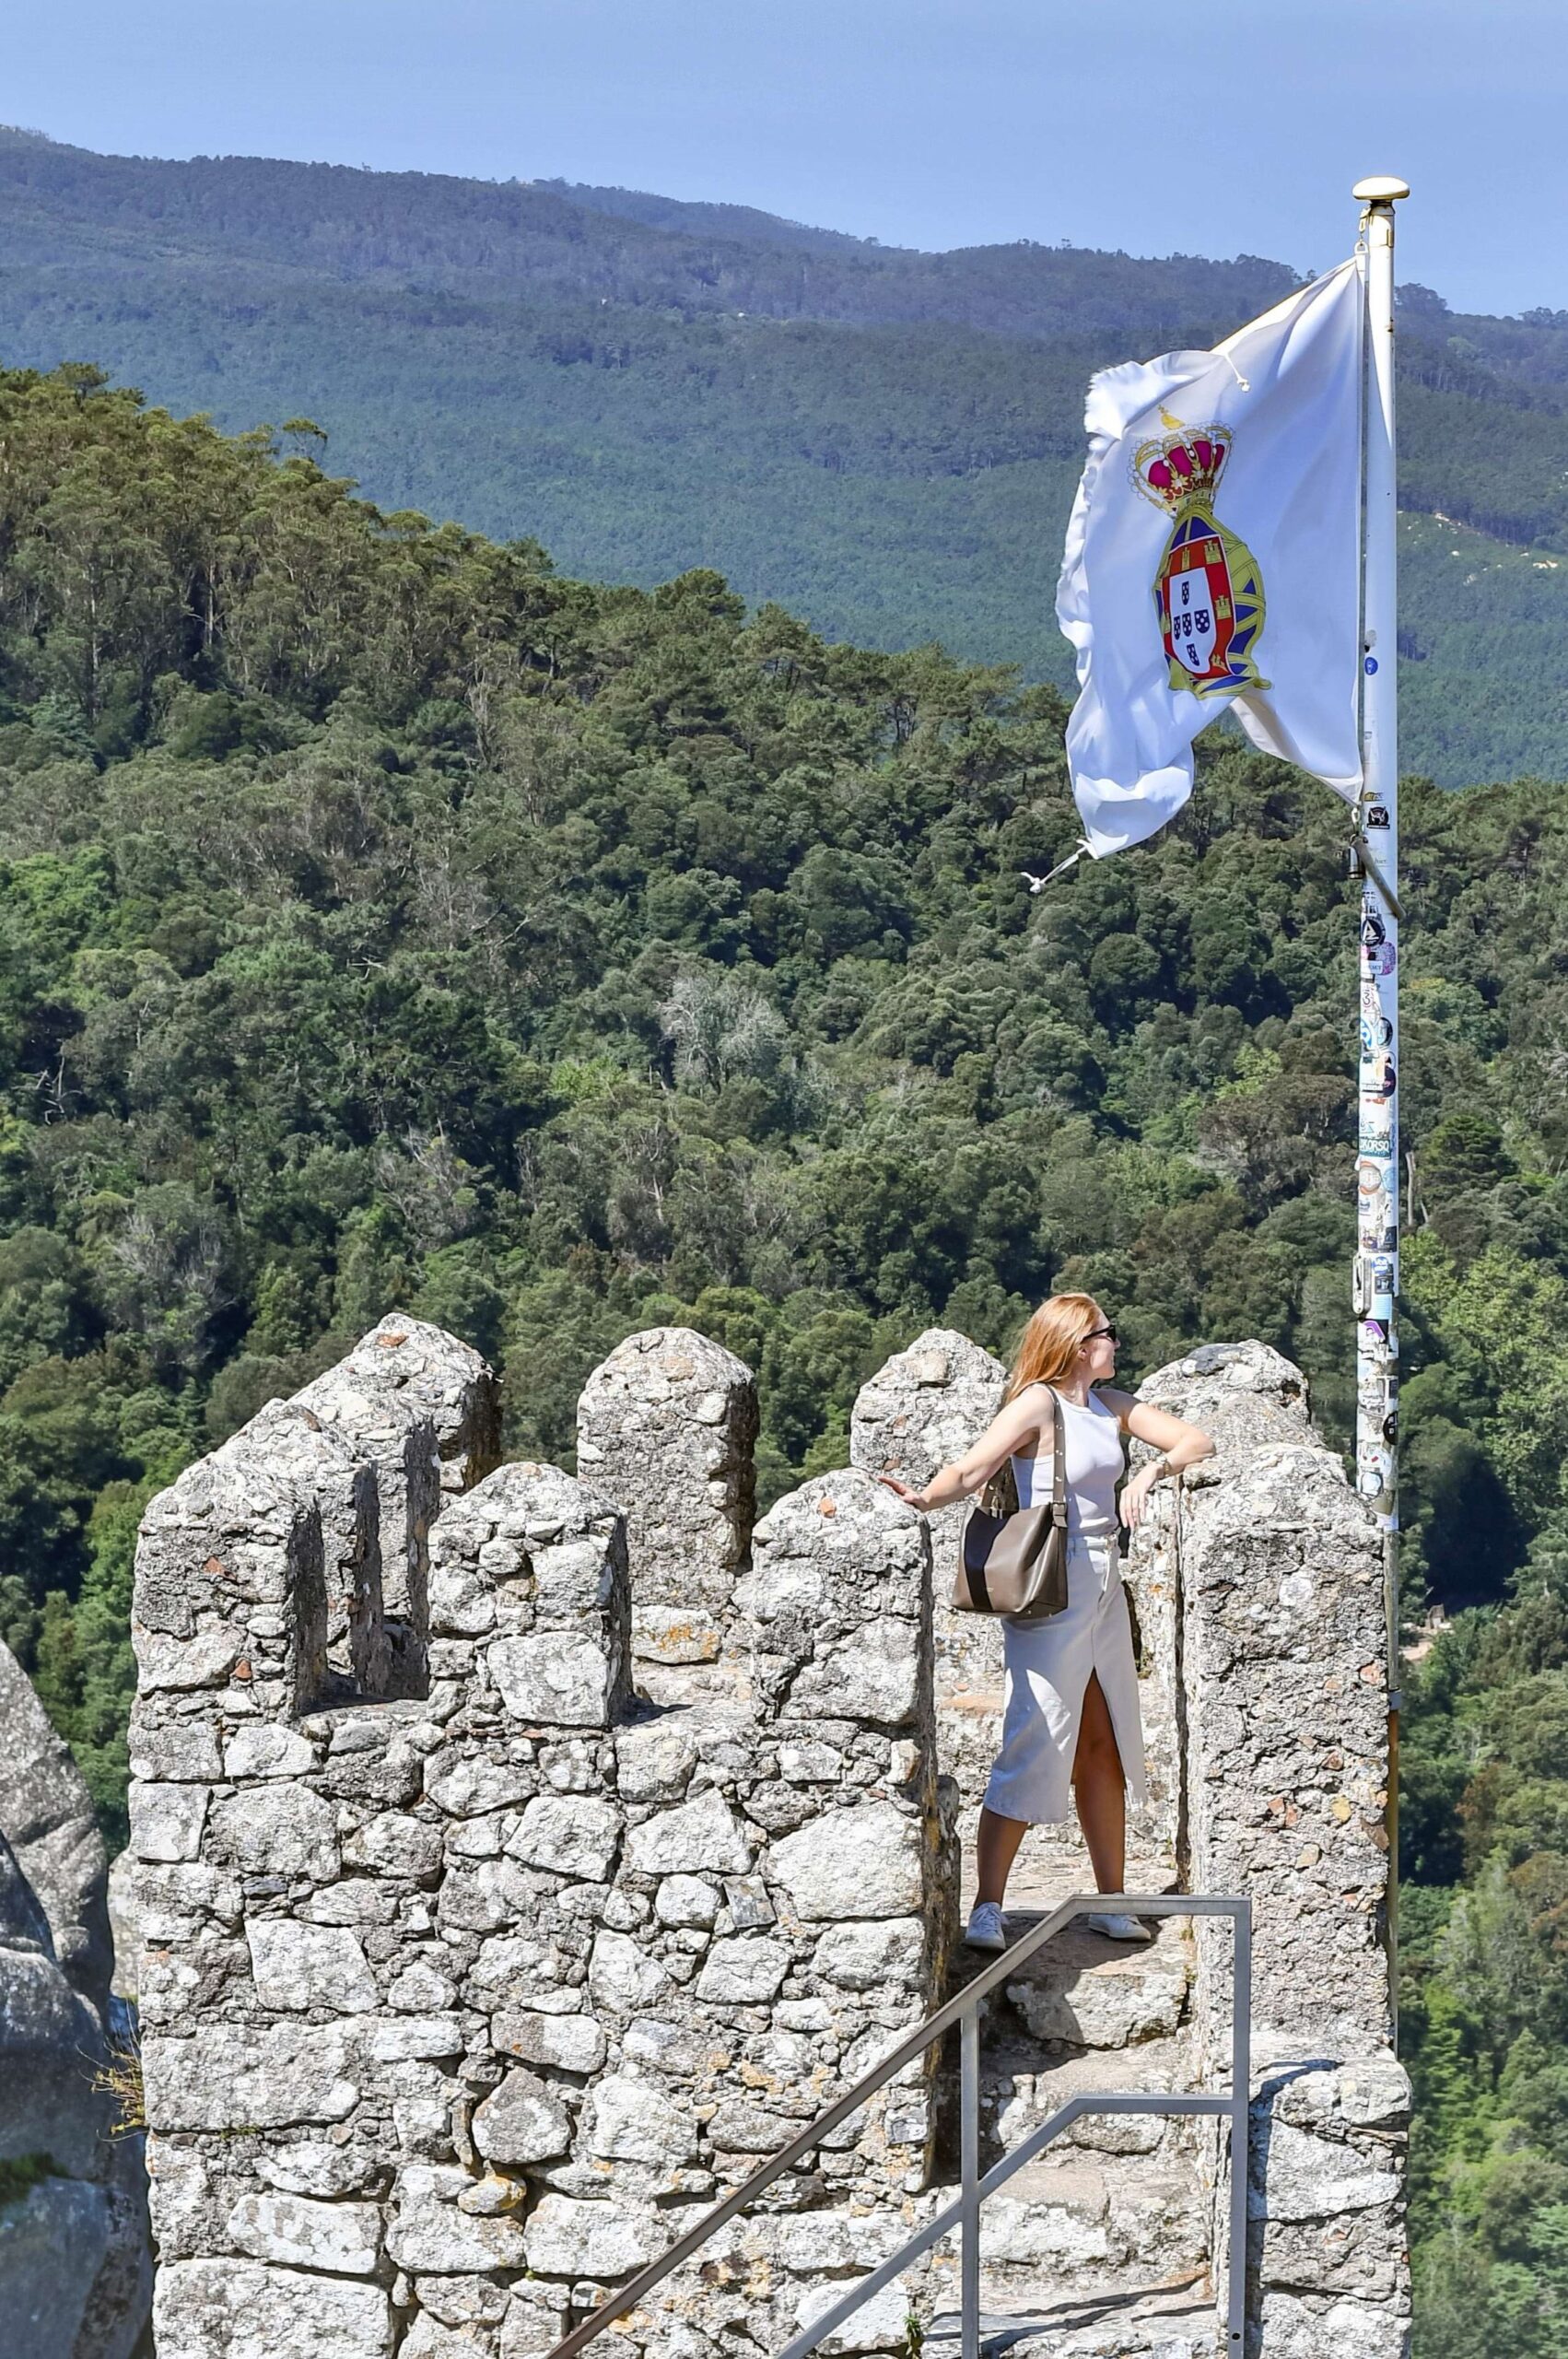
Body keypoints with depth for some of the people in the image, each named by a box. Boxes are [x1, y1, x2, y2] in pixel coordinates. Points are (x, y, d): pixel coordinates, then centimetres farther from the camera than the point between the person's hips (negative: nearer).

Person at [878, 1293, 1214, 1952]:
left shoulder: (1111, 1404, 10)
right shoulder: (1037, 1403, -12)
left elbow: (1196, 1440, 11)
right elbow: (971, 1468, -24)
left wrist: (1151, 1472, -9)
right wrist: (925, 1497, -44)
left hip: (1103, 1587, 8)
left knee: (1105, 1748, 11)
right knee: (1036, 1745, -11)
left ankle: (1111, 1903, 20)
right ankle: (987, 1909, -7)